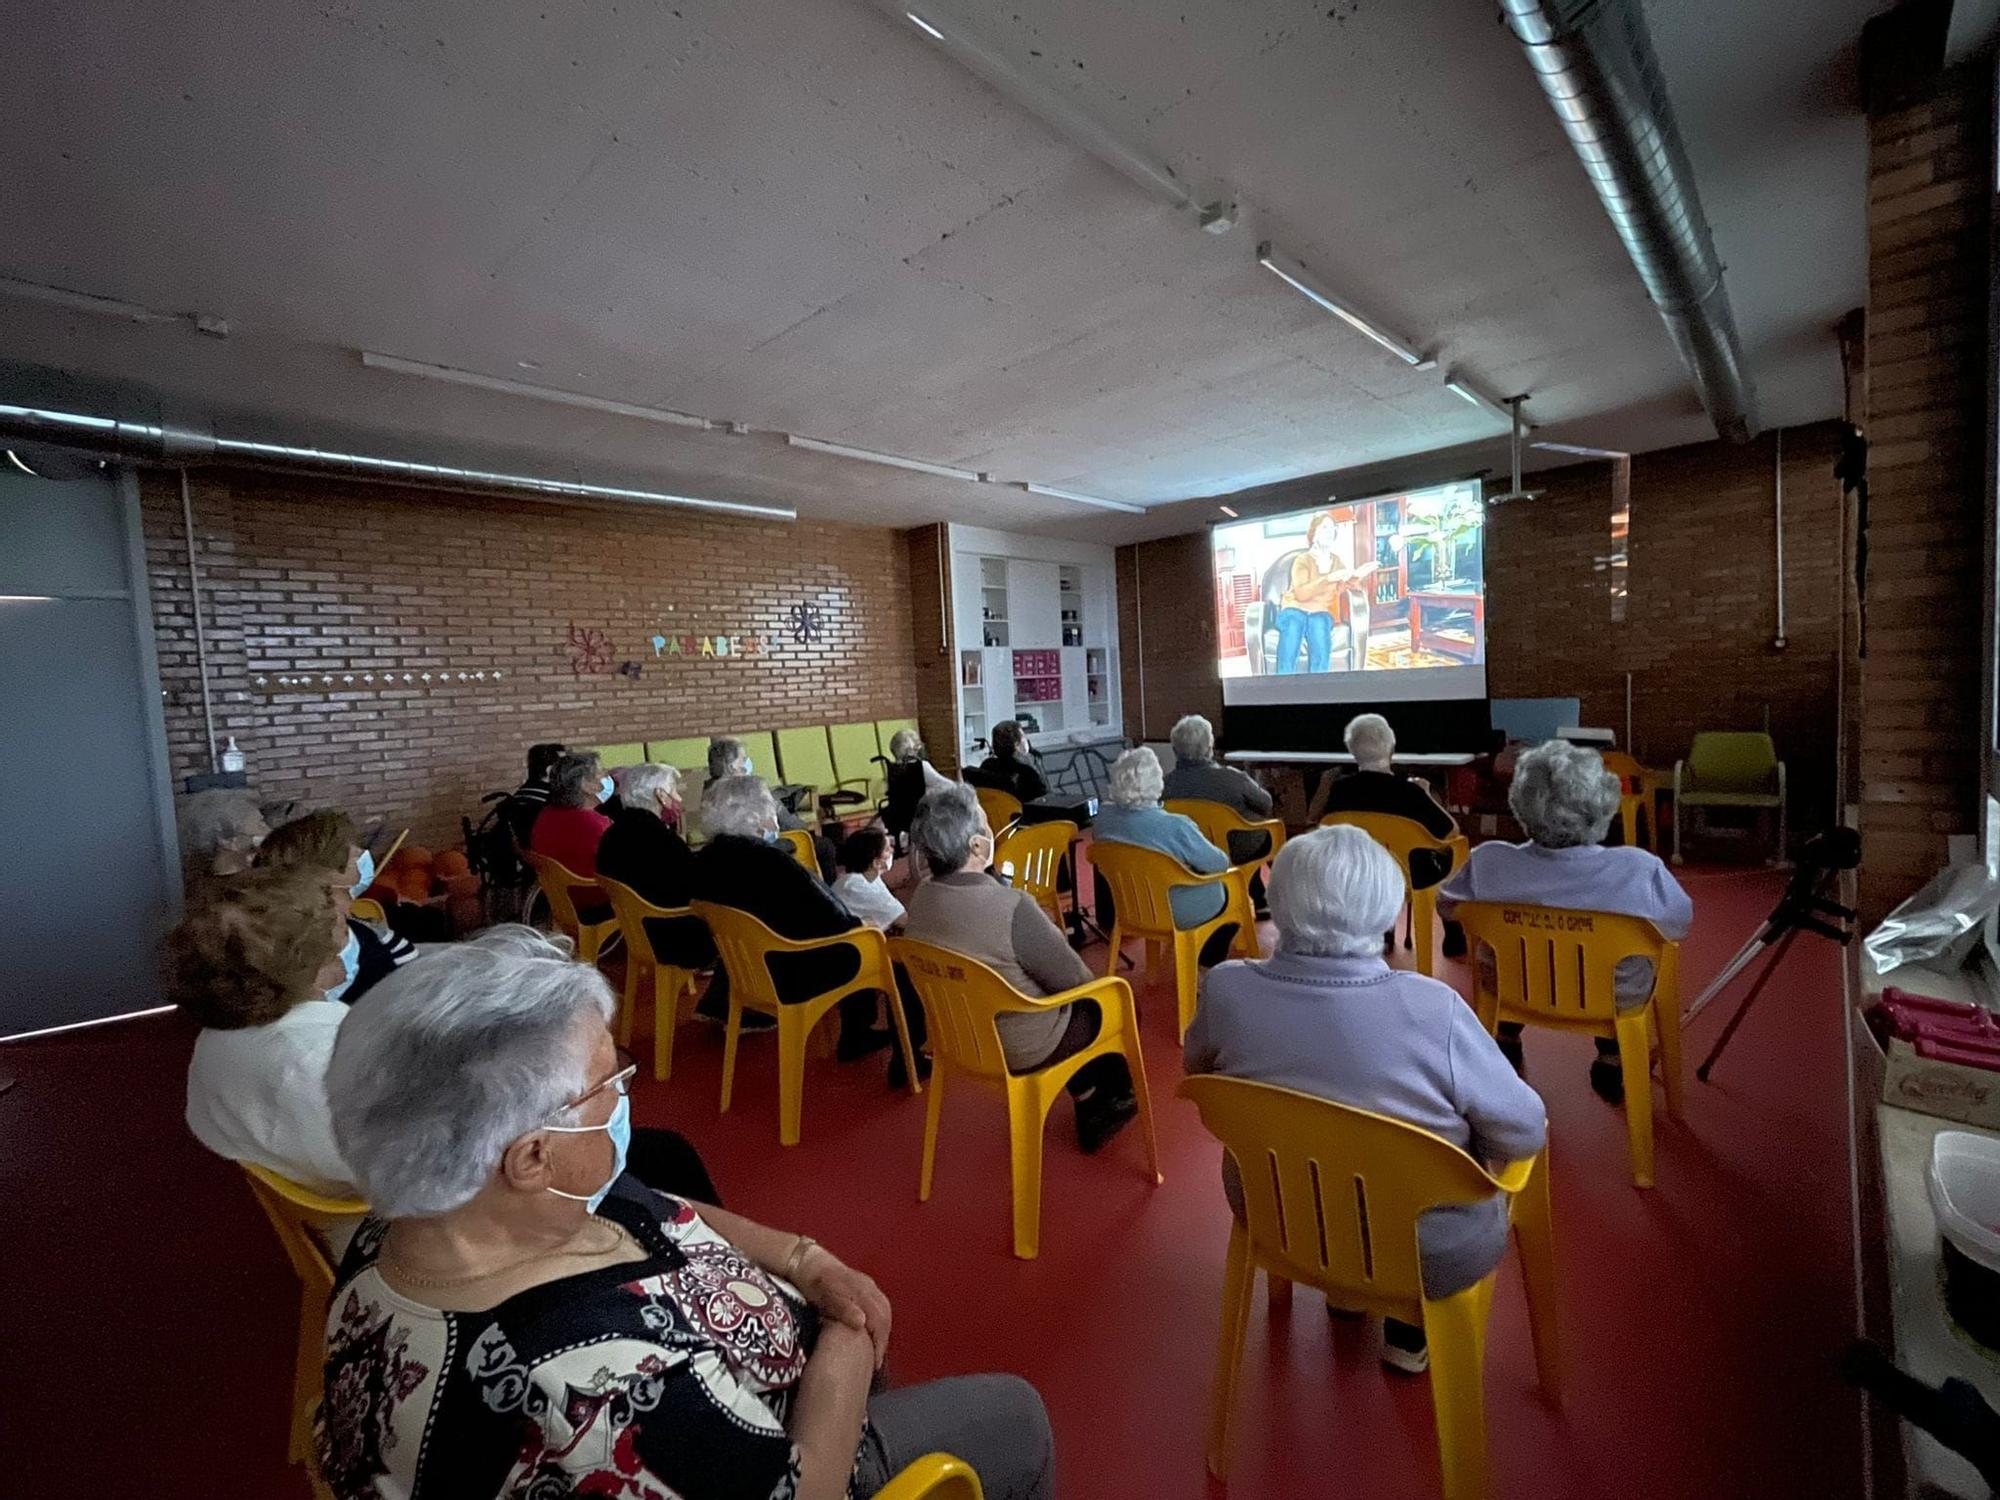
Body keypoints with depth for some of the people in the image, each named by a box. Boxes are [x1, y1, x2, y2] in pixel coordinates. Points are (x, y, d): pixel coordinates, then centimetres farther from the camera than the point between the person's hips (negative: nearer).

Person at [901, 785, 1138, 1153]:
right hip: (1023, 1046, -7)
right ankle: (1107, 1104, 39)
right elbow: (1074, 980, -20)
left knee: (1083, 1004, 27)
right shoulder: (1011, 908, -35)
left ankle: (1088, 1102, 37)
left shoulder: (921, 898, -11)